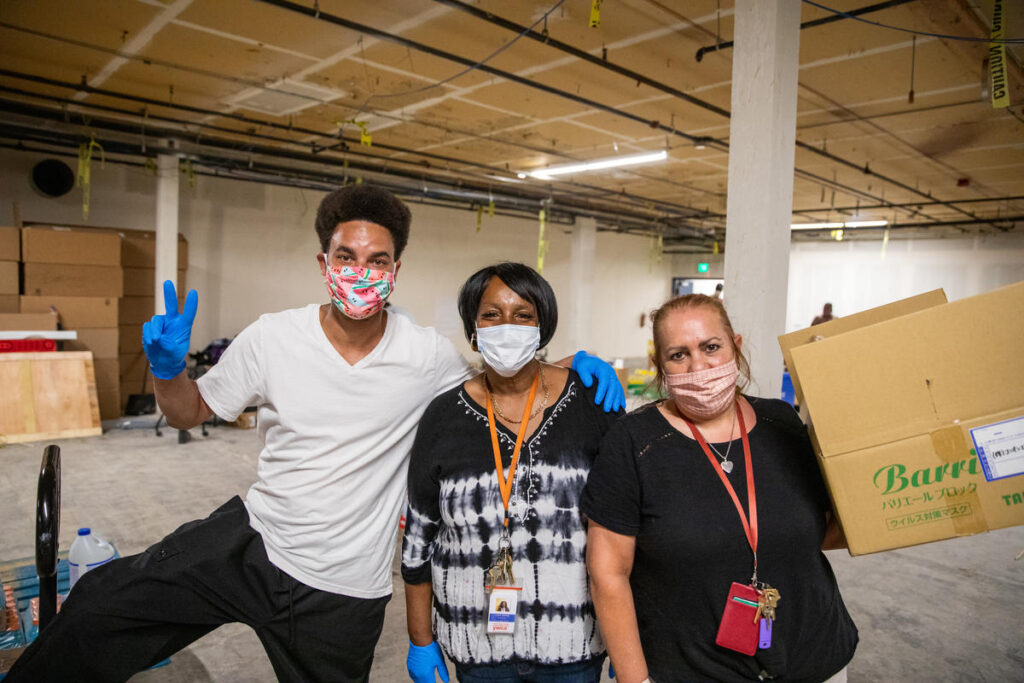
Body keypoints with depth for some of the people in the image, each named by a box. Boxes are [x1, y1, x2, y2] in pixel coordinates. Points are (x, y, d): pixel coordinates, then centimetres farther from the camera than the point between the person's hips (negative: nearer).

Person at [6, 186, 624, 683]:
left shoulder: (428, 357, -14)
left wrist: (577, 362, -14)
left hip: (343, 590, 0)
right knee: (98, 606, -7)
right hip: (251, 541, 1)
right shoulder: (272, 338, -10)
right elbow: (190, 413, 4)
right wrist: (168, 367, -18)